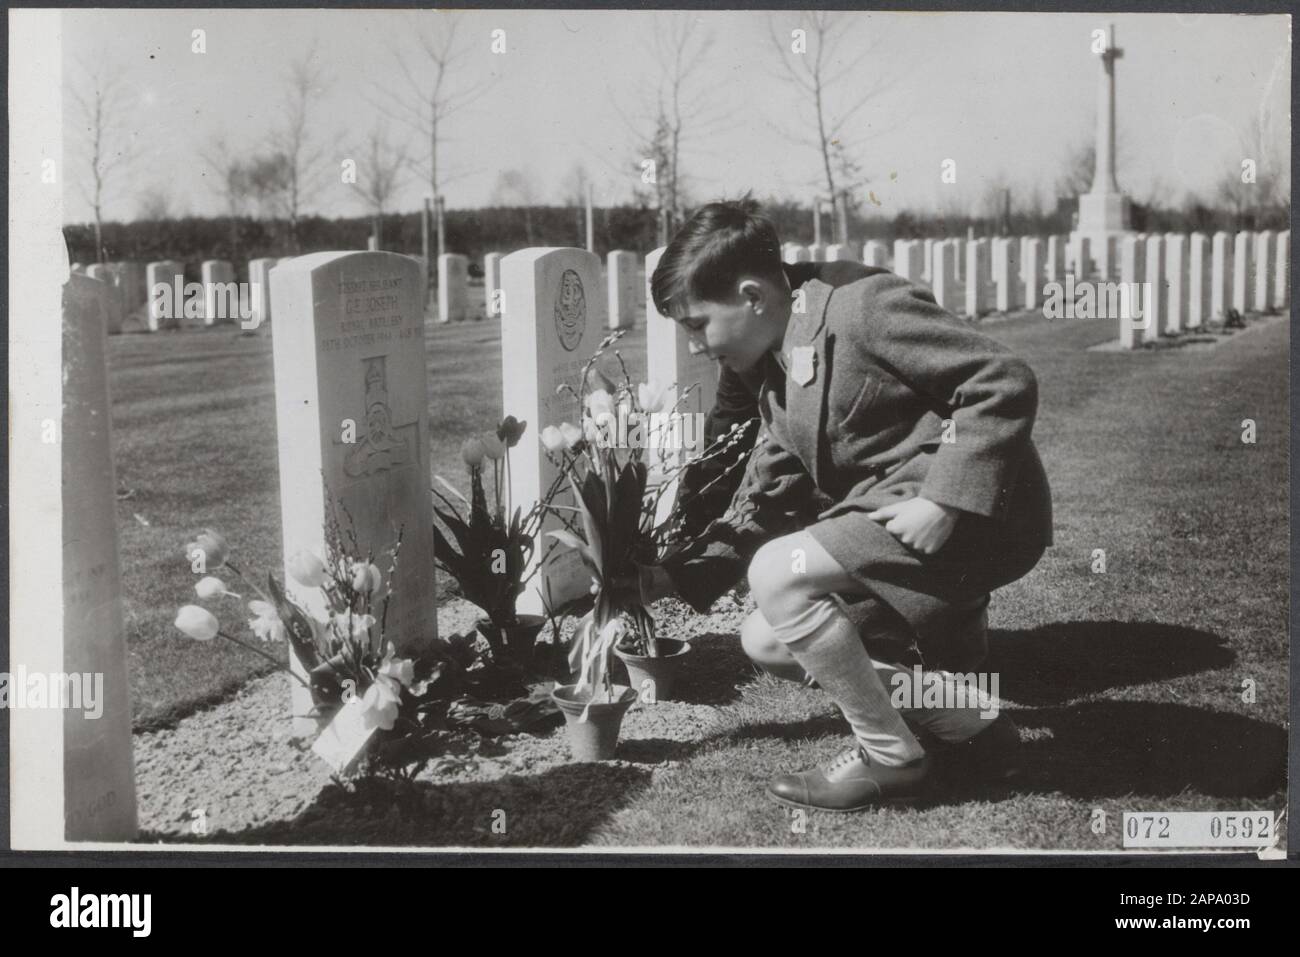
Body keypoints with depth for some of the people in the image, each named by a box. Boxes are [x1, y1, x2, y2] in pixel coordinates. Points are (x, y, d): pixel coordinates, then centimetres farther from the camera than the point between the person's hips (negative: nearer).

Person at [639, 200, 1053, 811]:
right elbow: (763, 505, 17)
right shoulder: (777, 378, 14)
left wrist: (943, 499, -25)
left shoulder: (866, 305, -14)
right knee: (766, 641, 8)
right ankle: (960, 720, 11)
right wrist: (671, 579, 10)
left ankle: (889, 757, -7)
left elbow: (1004, 381, -20)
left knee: (778, 574, -22)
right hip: (887, 521, 10)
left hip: (975, 517, -10)